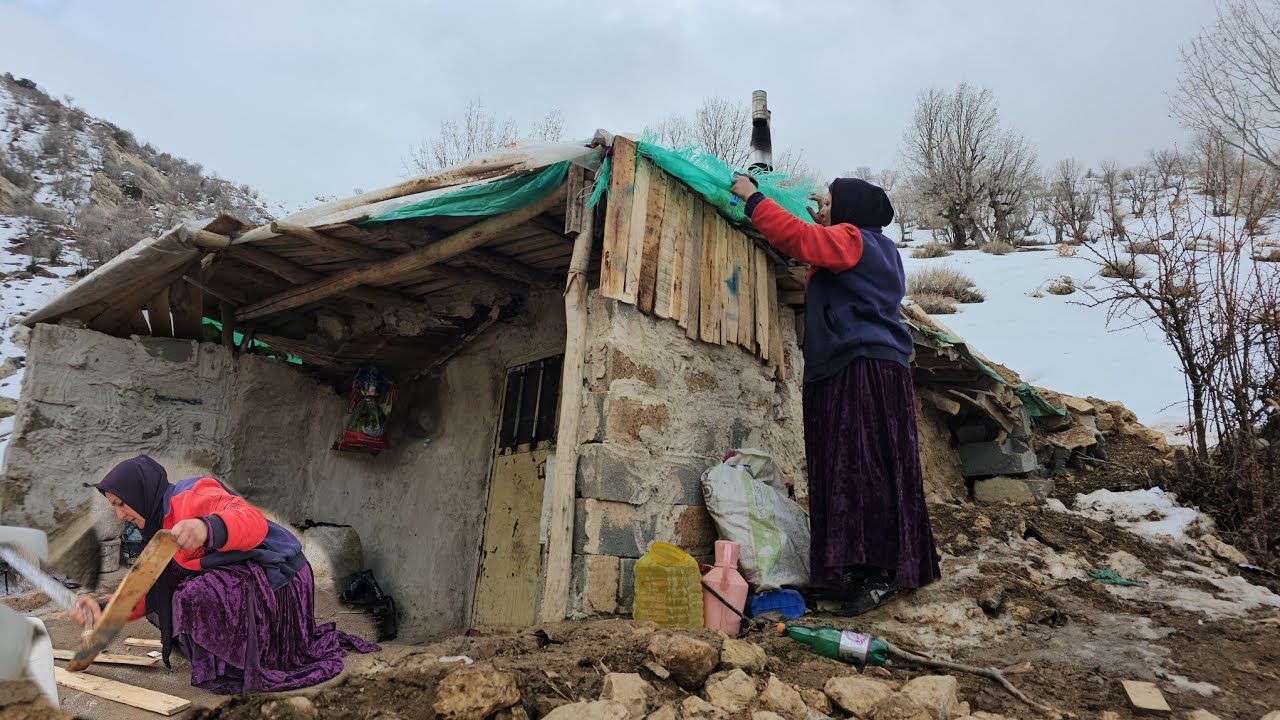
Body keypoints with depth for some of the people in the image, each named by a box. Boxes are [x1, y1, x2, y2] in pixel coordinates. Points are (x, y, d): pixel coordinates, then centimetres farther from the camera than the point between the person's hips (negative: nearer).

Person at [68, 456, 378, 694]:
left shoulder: (191, 495, -17)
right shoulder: (160, 524, 12)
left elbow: (254, 521, -34)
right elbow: (152, 592, 11)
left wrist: (207, 528, -51)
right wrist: (105, 608, -2)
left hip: (278, 579, -10)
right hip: (242, 582, 10)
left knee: (198, 596, -28)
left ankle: (225, 669, -7)